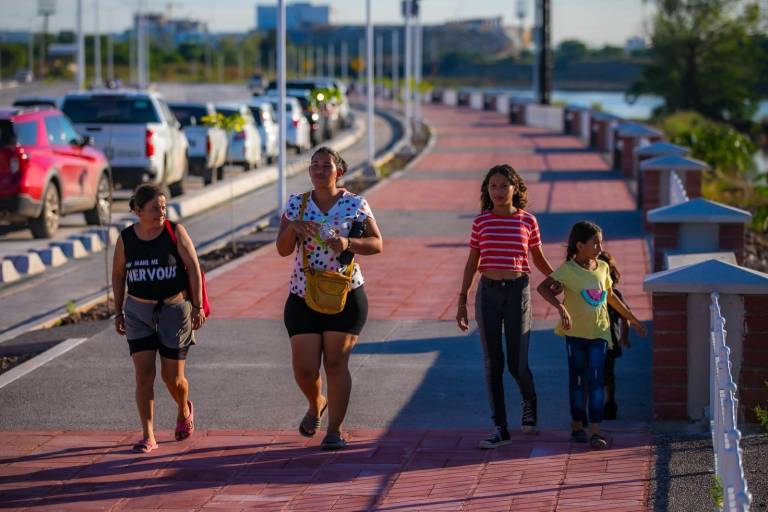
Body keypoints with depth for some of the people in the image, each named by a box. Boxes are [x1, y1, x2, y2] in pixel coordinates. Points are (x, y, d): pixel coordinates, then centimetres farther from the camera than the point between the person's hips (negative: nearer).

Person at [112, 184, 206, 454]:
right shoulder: (126, 239, -2)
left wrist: (197, 306, -14)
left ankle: (184, 410, 36)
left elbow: (193, 268, -8)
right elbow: (118, 275, 10)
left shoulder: (175, 232, -8)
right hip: (139, 311, 2)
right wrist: (119, 312, 11)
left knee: (172, 376, 3)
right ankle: (148, 436, -6)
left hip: (175, 308, -2)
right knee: (144, 374, -9)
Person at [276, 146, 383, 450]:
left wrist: (348, 243, -19)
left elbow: (377, 244, -2)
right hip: (303, 297, 2)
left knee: (336, 363, -3)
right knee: (304, 367, -2)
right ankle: (316, 403, 31)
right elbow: (282, 250, 2)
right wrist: (292, 227, -19)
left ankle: (336, 429, 6)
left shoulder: (355, 205, 0)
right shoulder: (296, 204, 5)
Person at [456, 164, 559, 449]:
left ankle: (529, 402, 31)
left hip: (518, 291, -1)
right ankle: (499, 428, 6)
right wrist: (462, 301, 9)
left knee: (517, 363, -2)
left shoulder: (528, 221, 1)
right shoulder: (481, 222, 3)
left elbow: (538, 259, 13)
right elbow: (472, 263, 10)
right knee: (493, 362, 1)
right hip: (488, 291, 1)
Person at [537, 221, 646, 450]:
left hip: (599, 331, 3)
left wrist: (632, 319, 24)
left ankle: (595, 431, -7)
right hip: (575, 332, -3)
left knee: (596, 379, -5)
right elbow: (543, 287, -22)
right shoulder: (568, 269, -11)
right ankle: (577, 424, 21)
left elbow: (611, 297, 19)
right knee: (577, 379, 7)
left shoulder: (603, 267, 5)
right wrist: (560, 307, -35)